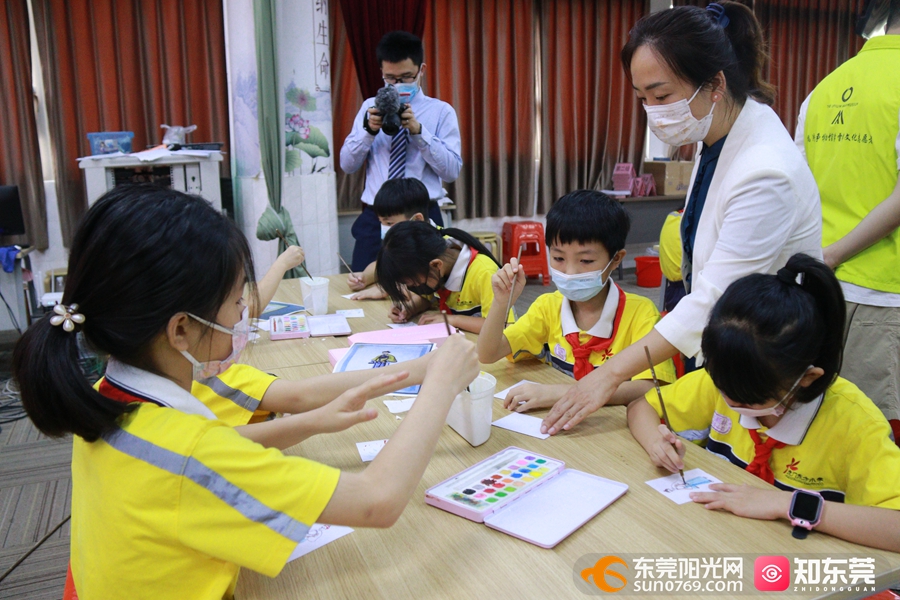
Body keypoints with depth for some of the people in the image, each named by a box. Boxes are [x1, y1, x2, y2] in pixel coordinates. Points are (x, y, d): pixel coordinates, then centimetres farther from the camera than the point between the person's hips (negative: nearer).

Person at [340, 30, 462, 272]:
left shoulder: (441, 111, 4)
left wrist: (418, 131, -16)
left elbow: (452, 170, -6)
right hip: (374, 218, 2)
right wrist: (369, 130, -11)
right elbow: (347, 164, 6)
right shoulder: (371, 107, 12)